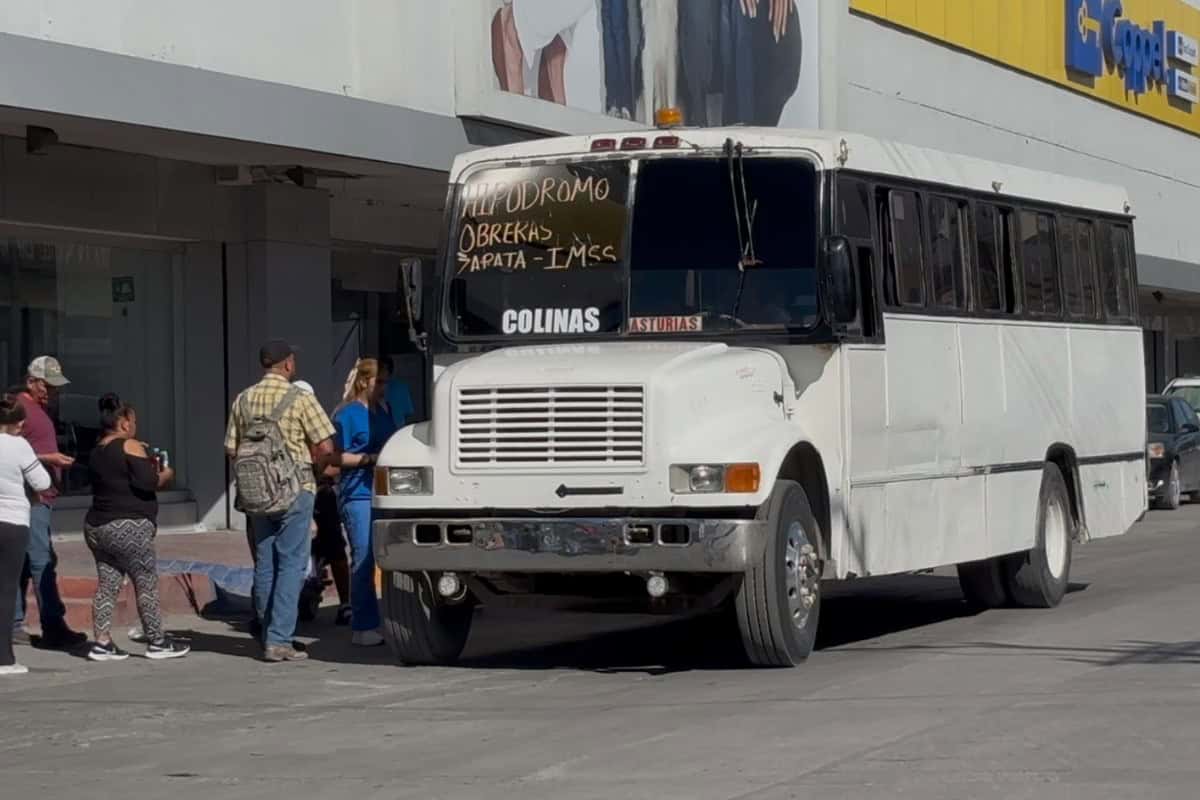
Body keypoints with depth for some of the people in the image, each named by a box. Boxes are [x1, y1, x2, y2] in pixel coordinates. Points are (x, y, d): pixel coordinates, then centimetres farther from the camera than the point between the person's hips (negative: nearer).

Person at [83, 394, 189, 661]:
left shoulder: (97, 451, 13)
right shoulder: (130, 446, -9)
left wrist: (147, 465, 19)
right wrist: (165, 476, 2)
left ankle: (102, 642, 2)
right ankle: (157, 642, 8)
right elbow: (146, 482, -18)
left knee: (107, 585, 8)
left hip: (96, 526, 7)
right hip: (128, 528, -7)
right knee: (147, 584, 3)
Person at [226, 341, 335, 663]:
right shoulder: (300, 398, -9)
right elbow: (325, 448, -10)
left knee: (265, 564, 12)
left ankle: (268, 636, 17)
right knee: (292, 564, -4)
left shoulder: (243, 400, 6)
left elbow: (232, 450, 9)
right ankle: (279, 639, -10)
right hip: (294, 490, -5)